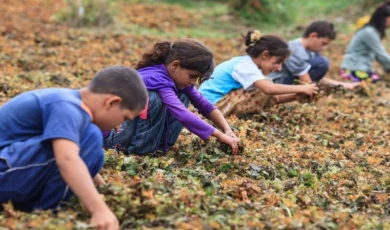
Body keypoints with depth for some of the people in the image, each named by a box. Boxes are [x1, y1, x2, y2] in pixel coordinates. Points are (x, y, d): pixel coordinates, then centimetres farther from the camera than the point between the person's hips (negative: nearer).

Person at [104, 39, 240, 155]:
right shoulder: (157, 79, -32)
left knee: (183, 97, -5)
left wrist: (228, 131, -16)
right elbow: (182, 115, -43)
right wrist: (219, 135, -40)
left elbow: (205, 106, -1)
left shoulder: (177, 76, -5)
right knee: (154, 99, -34)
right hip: (120, 123, -8)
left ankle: (159, 144, -7)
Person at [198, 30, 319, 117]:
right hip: (214, 103, -10)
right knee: (264, 93, -20)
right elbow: (269, 89, -36)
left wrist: (297, 96, -5)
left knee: (268, 96, 8)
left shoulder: (247, 64, 10)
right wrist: (301, 89, -28)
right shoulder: (246, 66, -19)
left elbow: (274, 97, 8)